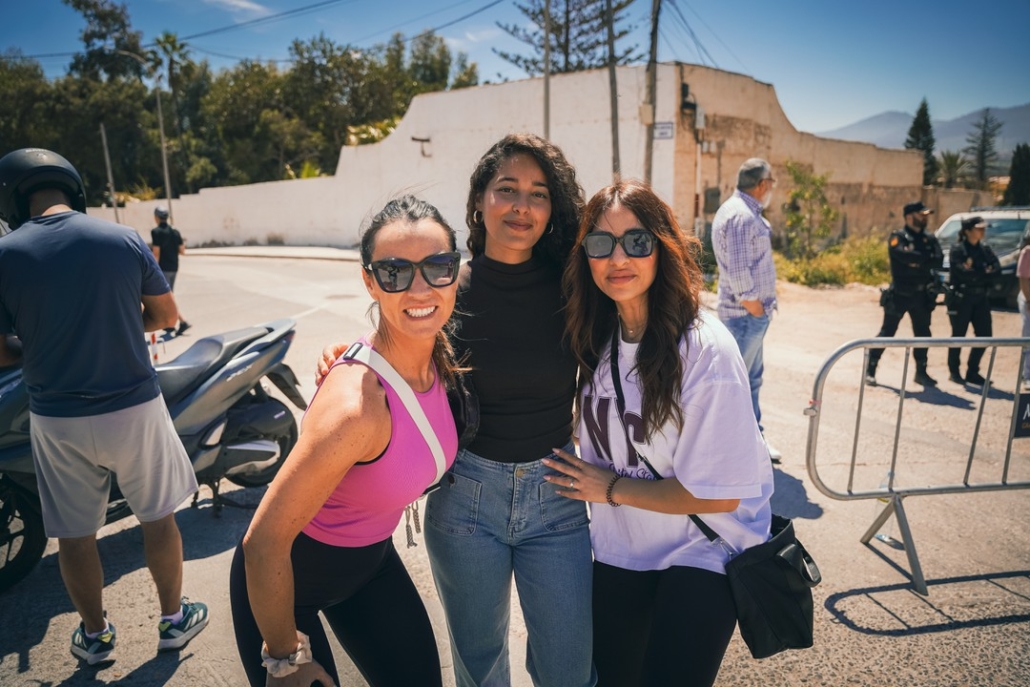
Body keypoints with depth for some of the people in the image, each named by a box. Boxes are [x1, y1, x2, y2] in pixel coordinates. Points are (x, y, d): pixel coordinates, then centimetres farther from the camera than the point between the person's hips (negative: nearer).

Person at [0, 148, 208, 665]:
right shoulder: (124, 239, -6)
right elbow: (167, 314, 3)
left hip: (57, 420, 1)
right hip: (133, 409, 0)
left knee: (74, 534, 18)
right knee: (158, 519, 17)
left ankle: (94, 635, 37)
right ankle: (174, 619, 33)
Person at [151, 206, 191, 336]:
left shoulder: (156, 232, -12)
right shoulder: (175, 231, 6)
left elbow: (156, 253, -16)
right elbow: (182, 251, 5)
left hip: (163, 268, -7)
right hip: (174, 268, 7)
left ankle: (182, 321, -14)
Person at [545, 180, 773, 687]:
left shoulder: (705, 350, -26)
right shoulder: (598, 337, -6)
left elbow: (719, 494, -21)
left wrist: (611, 489, -14)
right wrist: (587, 477, -7)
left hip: (703, 553, -5)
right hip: (619, 549, 6)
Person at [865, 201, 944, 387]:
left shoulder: (929, 239, 8)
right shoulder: (898, 237, -7)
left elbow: (939, 261, -6)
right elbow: (904, 255, -26)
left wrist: (916, 260, -18)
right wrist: (926, 257, -13)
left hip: (921, 295, 5)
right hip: (899, 294, -5)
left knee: (923, 335, 11)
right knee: (887, 333, -2)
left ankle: (921, 372, 24)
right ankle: (870, 370, 6)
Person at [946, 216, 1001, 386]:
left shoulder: (985, 249, 10)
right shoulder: (957, 249, -7)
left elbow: (997, 269, -2)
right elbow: (963, 273, -20)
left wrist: (975, 274, -16)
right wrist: (984, 274, -9)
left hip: (980, 298, 6)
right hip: (961, 298, -6)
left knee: (984, 335, 5)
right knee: (958, 336, 1)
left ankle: (972, 372, 17)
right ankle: (954, 371, 13)